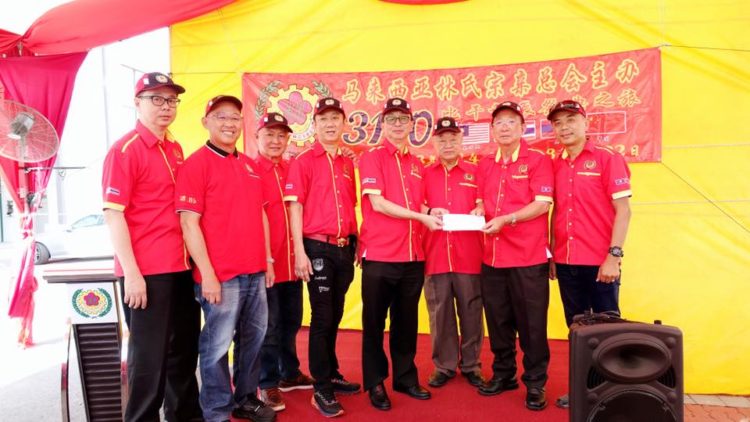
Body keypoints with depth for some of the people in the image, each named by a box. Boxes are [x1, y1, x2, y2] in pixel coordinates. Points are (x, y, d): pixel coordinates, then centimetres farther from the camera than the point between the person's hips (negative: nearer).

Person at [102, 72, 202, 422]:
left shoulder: (175, 150, 13)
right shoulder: (124, 150, -9)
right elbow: (113, 214, -14)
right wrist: (131, 273, -18)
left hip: (182, 267, 8)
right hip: (145, 272, -7)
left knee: (184, 348, 18)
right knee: (149, 354, 4)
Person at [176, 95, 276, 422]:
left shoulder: (249, 165, 14)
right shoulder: (196, 163, -7)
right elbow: (189, 222, -13)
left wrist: (267, 260, 15)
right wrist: (207, 273, -16)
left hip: (255, 272, 7)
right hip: (220, 276, -7)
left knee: (254, 338, 16)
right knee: (217, 346, 2)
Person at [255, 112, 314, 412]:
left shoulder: (292, 170, 11)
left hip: (291, 260, 6)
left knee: (291, 321, 17)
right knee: (269, 325, 4)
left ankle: (289, 374, 34)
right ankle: (268, 384, 19)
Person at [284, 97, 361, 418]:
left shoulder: (348, 163, 12)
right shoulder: (303, 161, -4)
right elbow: (295, 208, -9)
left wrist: (357, 244, 13)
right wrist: (300, 252, -14)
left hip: (345, 248, 5)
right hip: (318, 248, -5)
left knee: (335, 316, 15)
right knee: (322, 318, 1)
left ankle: (332, 376, 30)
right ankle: (321, 389, 12)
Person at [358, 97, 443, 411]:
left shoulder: (417, 164, 15)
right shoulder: (372, 158, -3)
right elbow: (378, 203, -14)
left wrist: (431, 213, 2)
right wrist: (421, 217, -14)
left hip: (413, 256, 5)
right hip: (379, 255, -5)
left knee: (407, 321, 14)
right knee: (375, 322, 6)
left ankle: (405, 378, 29)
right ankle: (375, 384, 20)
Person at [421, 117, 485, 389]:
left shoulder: (475, 172, 9)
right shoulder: (424, 174, 10)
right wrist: (429, 212, -13)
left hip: (469, 255, 0)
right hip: (435, 255, 1)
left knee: (471, 312, 7)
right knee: (439, 313, 7)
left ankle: (471, 365, 23)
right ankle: (444, 366, 21)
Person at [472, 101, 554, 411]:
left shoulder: (538, 161, -3)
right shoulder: (484, 165, 12)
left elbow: (542, 204, -11)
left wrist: (506, 219, -20)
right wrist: (478, 211, -1)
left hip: (529, 256, -5)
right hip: (492, 256, 5)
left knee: (531, 323, 4)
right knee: (498, 320, 13)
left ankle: (535, 383, 18)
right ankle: (503, 374, 29)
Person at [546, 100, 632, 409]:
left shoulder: (608, 159, -4)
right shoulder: (555, 166, 9)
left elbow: (623, 210, -8)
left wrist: (614, 255, -15)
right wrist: (551, 254, 10)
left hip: (599, 262, -5)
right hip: (566, 263, 5)